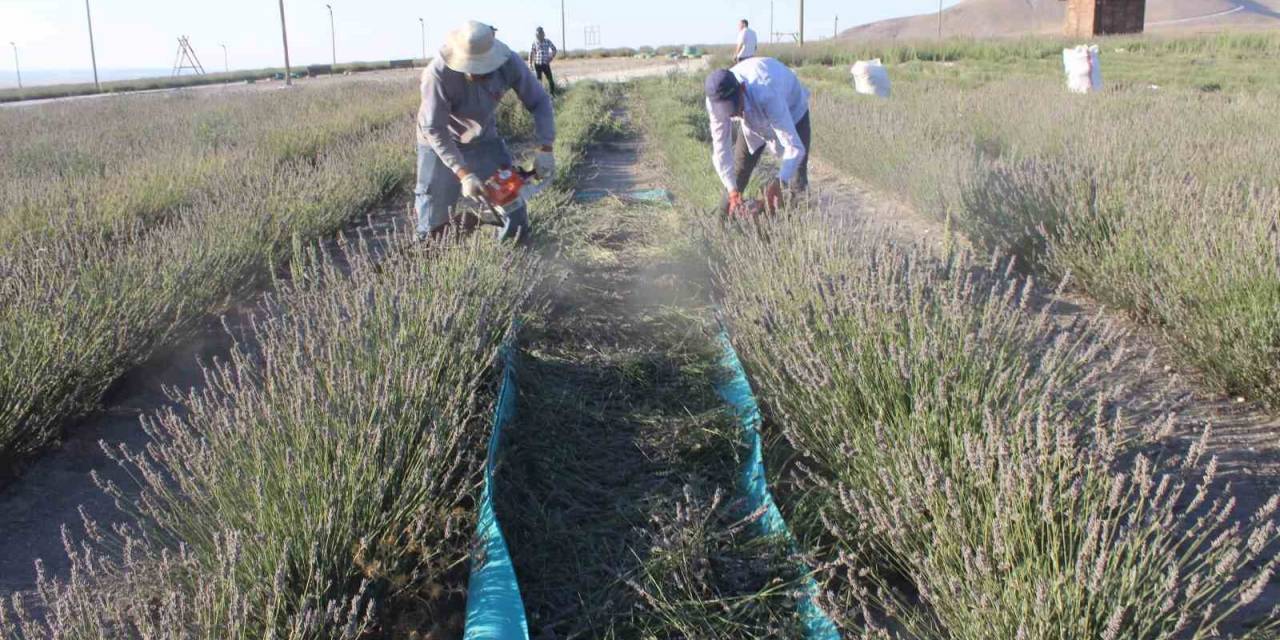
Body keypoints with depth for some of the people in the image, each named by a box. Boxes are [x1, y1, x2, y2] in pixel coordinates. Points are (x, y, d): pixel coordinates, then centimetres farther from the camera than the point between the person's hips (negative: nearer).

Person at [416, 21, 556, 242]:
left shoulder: (509, 63, -28)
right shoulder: (438, 73, -36)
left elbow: (539, 101, -15)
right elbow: (434, 130, -30)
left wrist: (545, 149, -25)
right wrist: (463, 174, -34)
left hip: (484, 139, 3)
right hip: (440, 145, -3)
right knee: (434, 230, 1)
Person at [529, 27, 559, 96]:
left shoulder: (548, 42, 0)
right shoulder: (535, 43, -2)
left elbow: (554, 49, 12)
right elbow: (531, 53, 5)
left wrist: (551, 58, 2)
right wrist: (530, 63, 3)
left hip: (546, 64, 0)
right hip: (537, 64, 0)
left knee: (550, 79, -2)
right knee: (539, 80, 5)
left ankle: (553, 93, 8)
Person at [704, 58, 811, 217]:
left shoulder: (766, 95, -48)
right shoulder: (715, 101, -33)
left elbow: (794, 147, -50)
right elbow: (720, 148, -26)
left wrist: (779, 183, -65)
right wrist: (732, 191, -36)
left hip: (792, 111, -4)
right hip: (753, 119, 4)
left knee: (797, 180, -10)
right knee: (737, 172, 3)